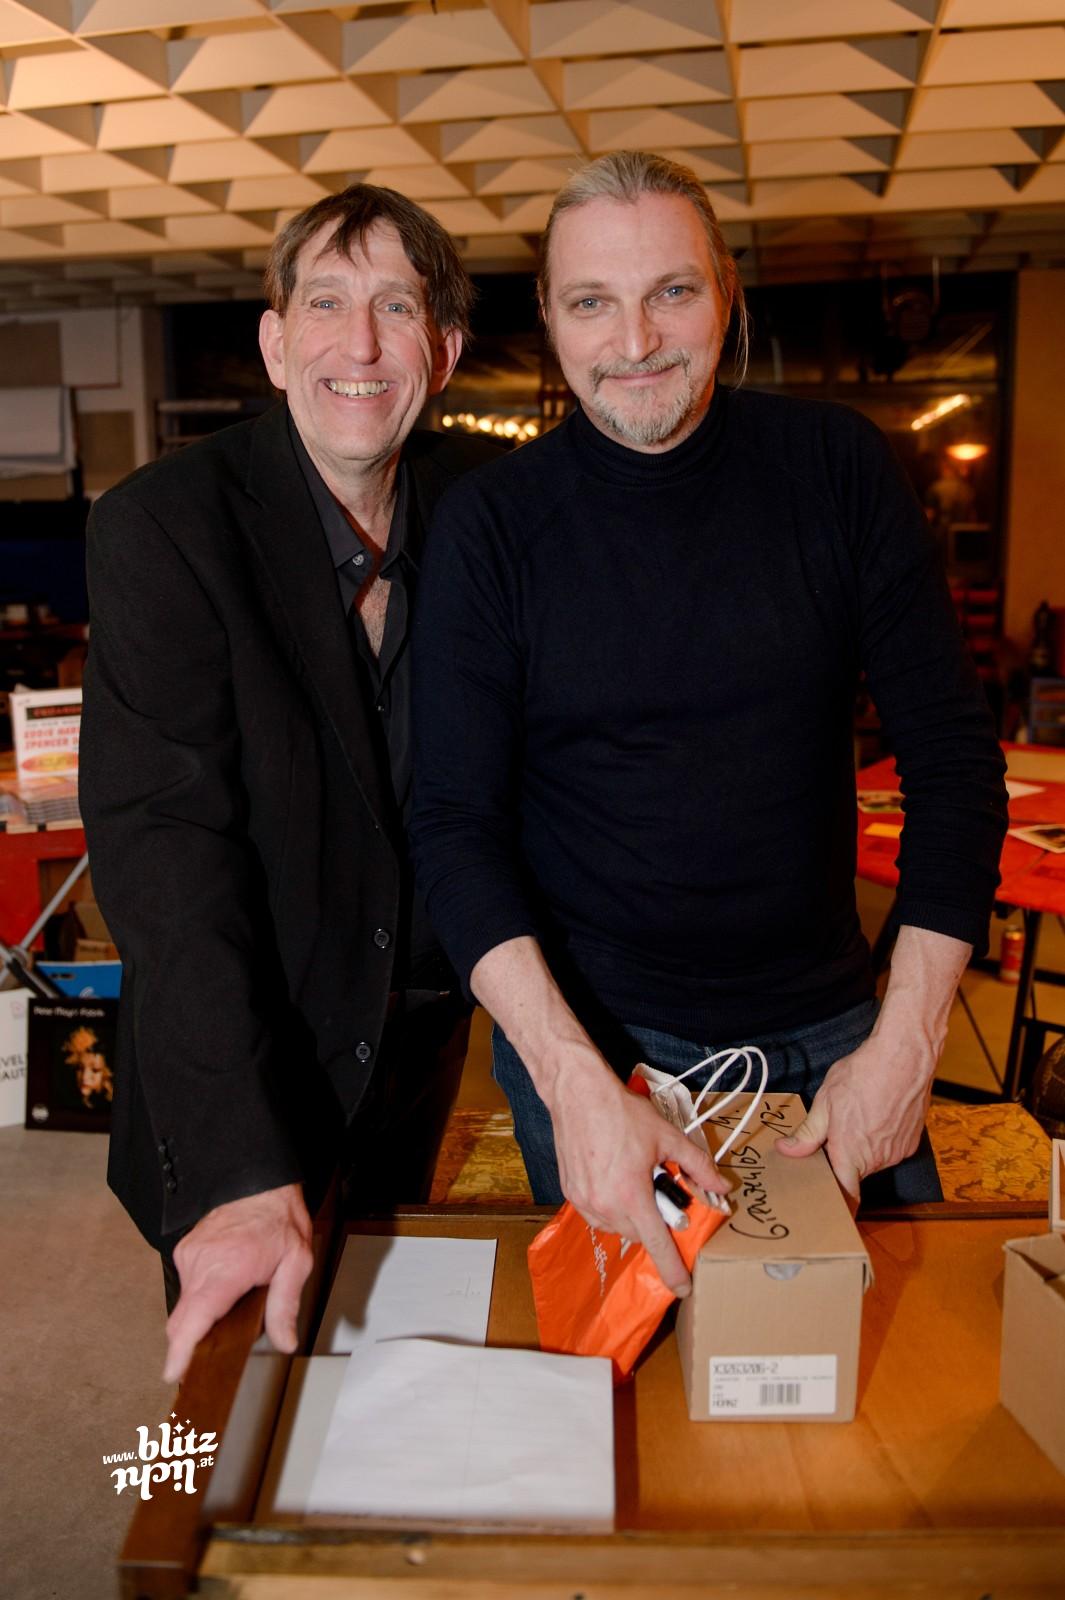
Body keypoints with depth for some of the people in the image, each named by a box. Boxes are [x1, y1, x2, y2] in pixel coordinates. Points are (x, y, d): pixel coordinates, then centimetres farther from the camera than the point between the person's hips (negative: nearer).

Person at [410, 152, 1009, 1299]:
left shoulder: (837, 470, -5)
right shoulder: (489, 524, -9)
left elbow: (953, 760, -4)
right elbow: (456, 826, -11)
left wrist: (906, 1043, -11)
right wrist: (574, 1077, -23)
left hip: (827, 1032, 2)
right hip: (586, 1038, -1)